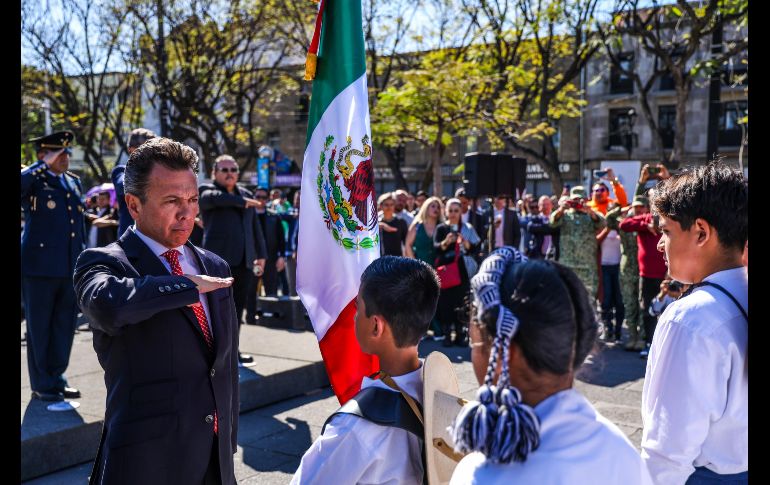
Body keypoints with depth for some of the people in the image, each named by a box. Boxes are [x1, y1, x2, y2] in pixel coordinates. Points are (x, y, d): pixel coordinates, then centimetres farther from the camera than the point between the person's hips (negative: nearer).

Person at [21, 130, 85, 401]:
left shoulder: (74, 181, 15)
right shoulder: (33, 180, -4)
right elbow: (22, 181, -30)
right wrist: (44, 165, -19)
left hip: (70, 267, 6)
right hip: (39, 267, -6)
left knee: (65, 326, 12)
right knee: (39, 328, 6)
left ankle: (56, 378, 25)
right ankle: (42, 385, 16)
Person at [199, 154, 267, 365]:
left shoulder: (245, 194, 19)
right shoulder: (206, 191, 3)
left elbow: (255, 226, 20)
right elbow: (215, 197, -23)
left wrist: (261, 254, 15)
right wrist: (243, 202, -19)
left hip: (243, 261, 6)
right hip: (218, 260, -5)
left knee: (238, 307, 9)